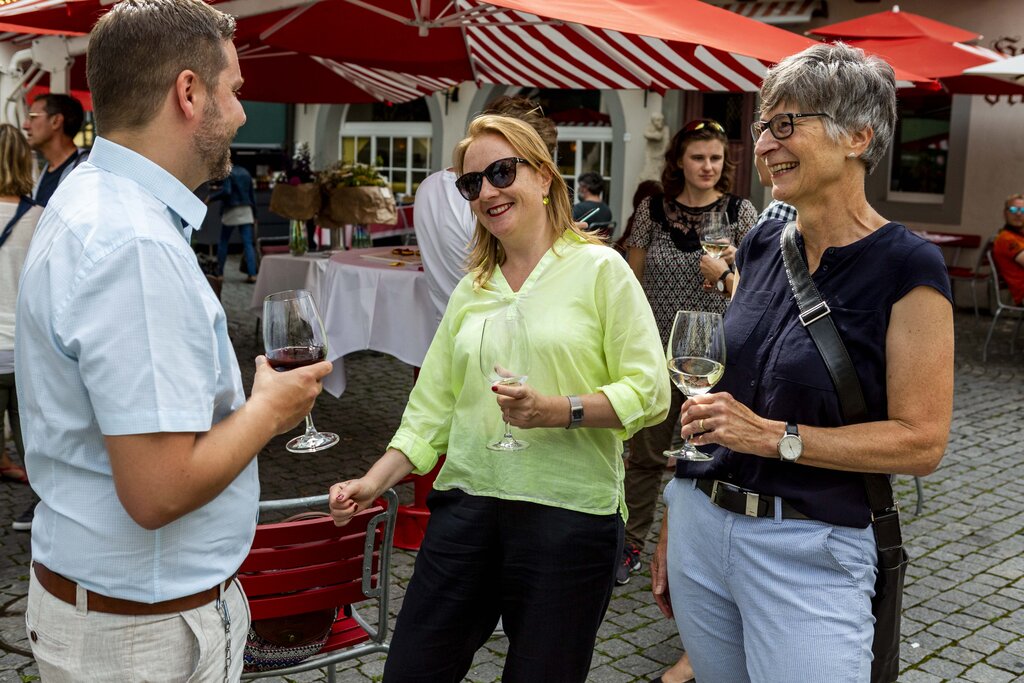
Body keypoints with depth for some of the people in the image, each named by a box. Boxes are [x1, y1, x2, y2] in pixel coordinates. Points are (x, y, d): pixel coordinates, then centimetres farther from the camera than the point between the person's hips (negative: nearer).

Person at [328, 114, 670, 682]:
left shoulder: (598, 268, -1)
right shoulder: (470, 290, 13)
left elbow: (649, 392, -7)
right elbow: (433, 407, 13)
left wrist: (558, 411, -21)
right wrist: (375, 482, 1)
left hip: (568, 511, -4)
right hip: (466, 507, 4)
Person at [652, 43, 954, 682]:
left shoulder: (907, 267, -12)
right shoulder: (762, 245, 6)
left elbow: (921, 442, -12)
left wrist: (774, 435, -21)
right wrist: (672, 528, 14)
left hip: (808, 550, -6)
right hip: (701, 524, 6)